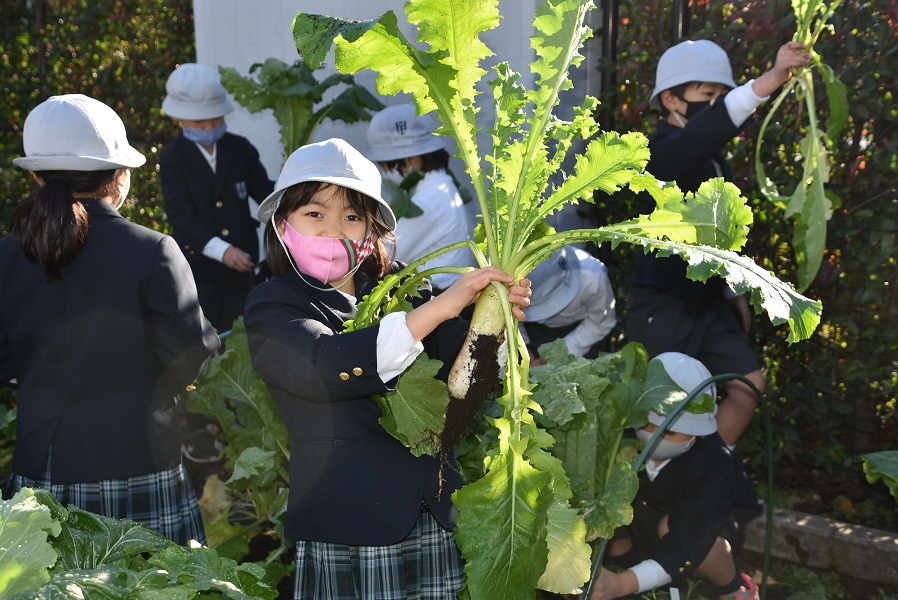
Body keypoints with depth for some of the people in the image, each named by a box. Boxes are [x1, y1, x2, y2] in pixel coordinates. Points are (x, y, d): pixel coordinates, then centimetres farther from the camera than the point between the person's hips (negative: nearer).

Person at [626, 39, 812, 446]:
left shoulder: (714, 160, 12)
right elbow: (702, 134, -41)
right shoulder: (666, 152, -17)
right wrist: (768, 82, -50)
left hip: (707, 302, 9)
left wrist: (732, 290, 25)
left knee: (748, 385, 8)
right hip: (661, 305, -9)